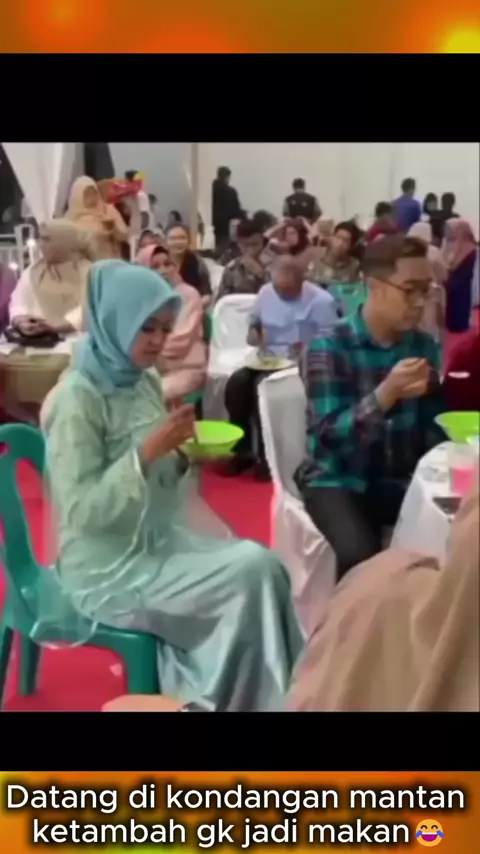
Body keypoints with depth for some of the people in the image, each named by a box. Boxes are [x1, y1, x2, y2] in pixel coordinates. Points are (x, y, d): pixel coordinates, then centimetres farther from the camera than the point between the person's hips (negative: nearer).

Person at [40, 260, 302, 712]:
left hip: (161, 541, 7)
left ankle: (284, 691, 1)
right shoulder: (76, 399, -17)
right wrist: (147, 451, -27)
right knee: (251, 573, -19)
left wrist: (183, 457, -7)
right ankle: (260, 697, 0)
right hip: (108, 570, -7)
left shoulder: (146, 383, 6)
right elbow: (82, 511, -20)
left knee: (262, 564, -13)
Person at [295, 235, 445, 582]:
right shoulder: (329, 348, -13)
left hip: (403, 479, 5)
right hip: (339, 481, -4)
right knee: (359, 555, -31)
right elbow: (327, 436, -21)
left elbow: (431, 424, 9)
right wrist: (387, 393, -34)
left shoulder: (424, 345, 4)